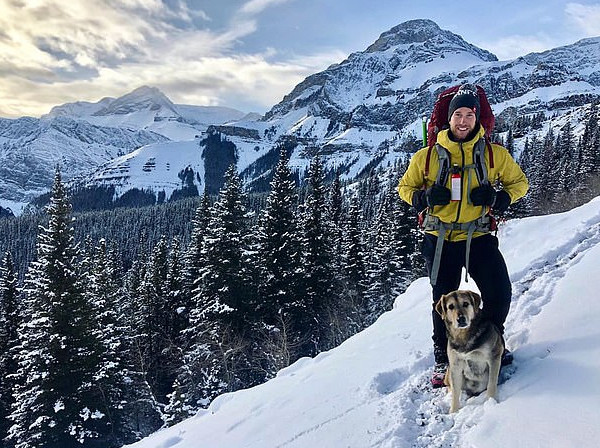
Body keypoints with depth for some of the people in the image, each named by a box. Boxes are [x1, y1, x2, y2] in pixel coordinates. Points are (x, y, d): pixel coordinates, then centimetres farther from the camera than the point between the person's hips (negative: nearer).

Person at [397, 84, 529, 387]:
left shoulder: (495, 155, -1)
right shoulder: (427, 156, -1)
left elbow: (519, 182, 10)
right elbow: (405, 187, 8)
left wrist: (498, 197, -11)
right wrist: (424, 197, -13)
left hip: (478, 237, 0)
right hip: (439, 240, 0)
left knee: (499, 294, -4)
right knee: (443, 301, 10)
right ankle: (442, 359, 29)